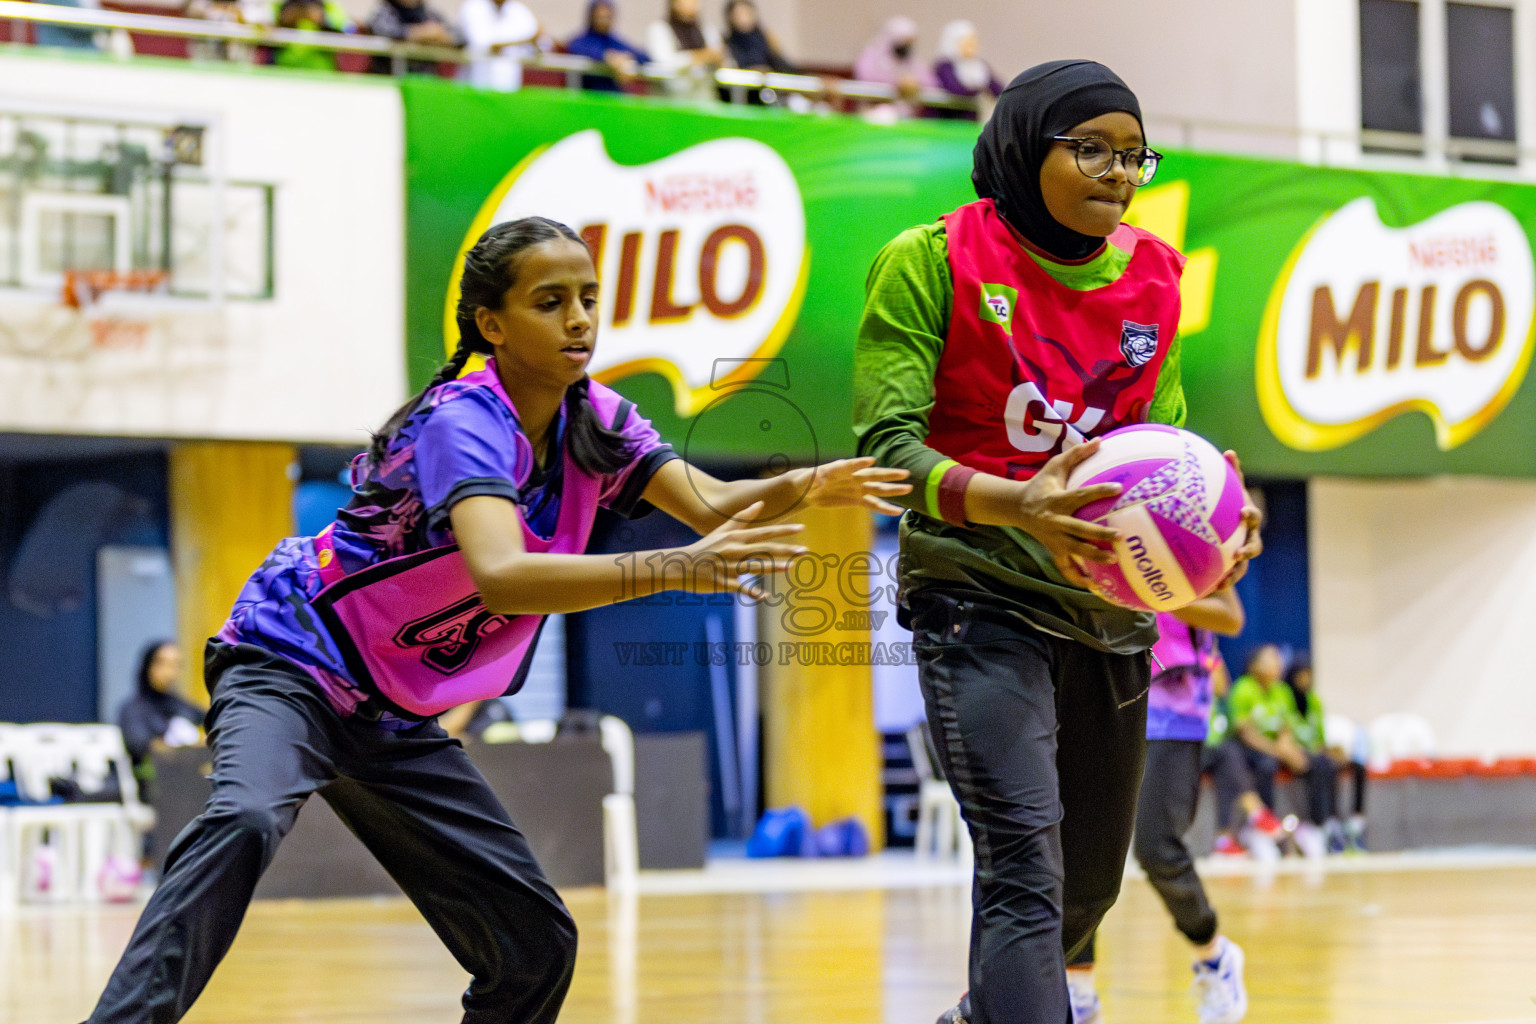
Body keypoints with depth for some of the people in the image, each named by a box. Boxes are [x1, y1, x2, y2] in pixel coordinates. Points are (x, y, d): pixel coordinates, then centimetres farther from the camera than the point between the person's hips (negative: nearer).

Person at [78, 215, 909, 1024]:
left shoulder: (592, 419, -2)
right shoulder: (464, 421, -25)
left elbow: (712, 506, -8)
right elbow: (502, 577, -42)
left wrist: (801, 489, -29)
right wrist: (677, 569, -49)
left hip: (395, 716, 8)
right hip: (292, 669, -8)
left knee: (535, 943, 2)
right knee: (244, 823, -38)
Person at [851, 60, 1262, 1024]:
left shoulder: (1151, 276, 8)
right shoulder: (934, 260, -8)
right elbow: (886, 441, -14)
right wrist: (1010, 502, -32)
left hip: (1110, 609, 6)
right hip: (980, 594, -6)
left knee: (1090, 881, 16)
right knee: (1026, 867, -20)